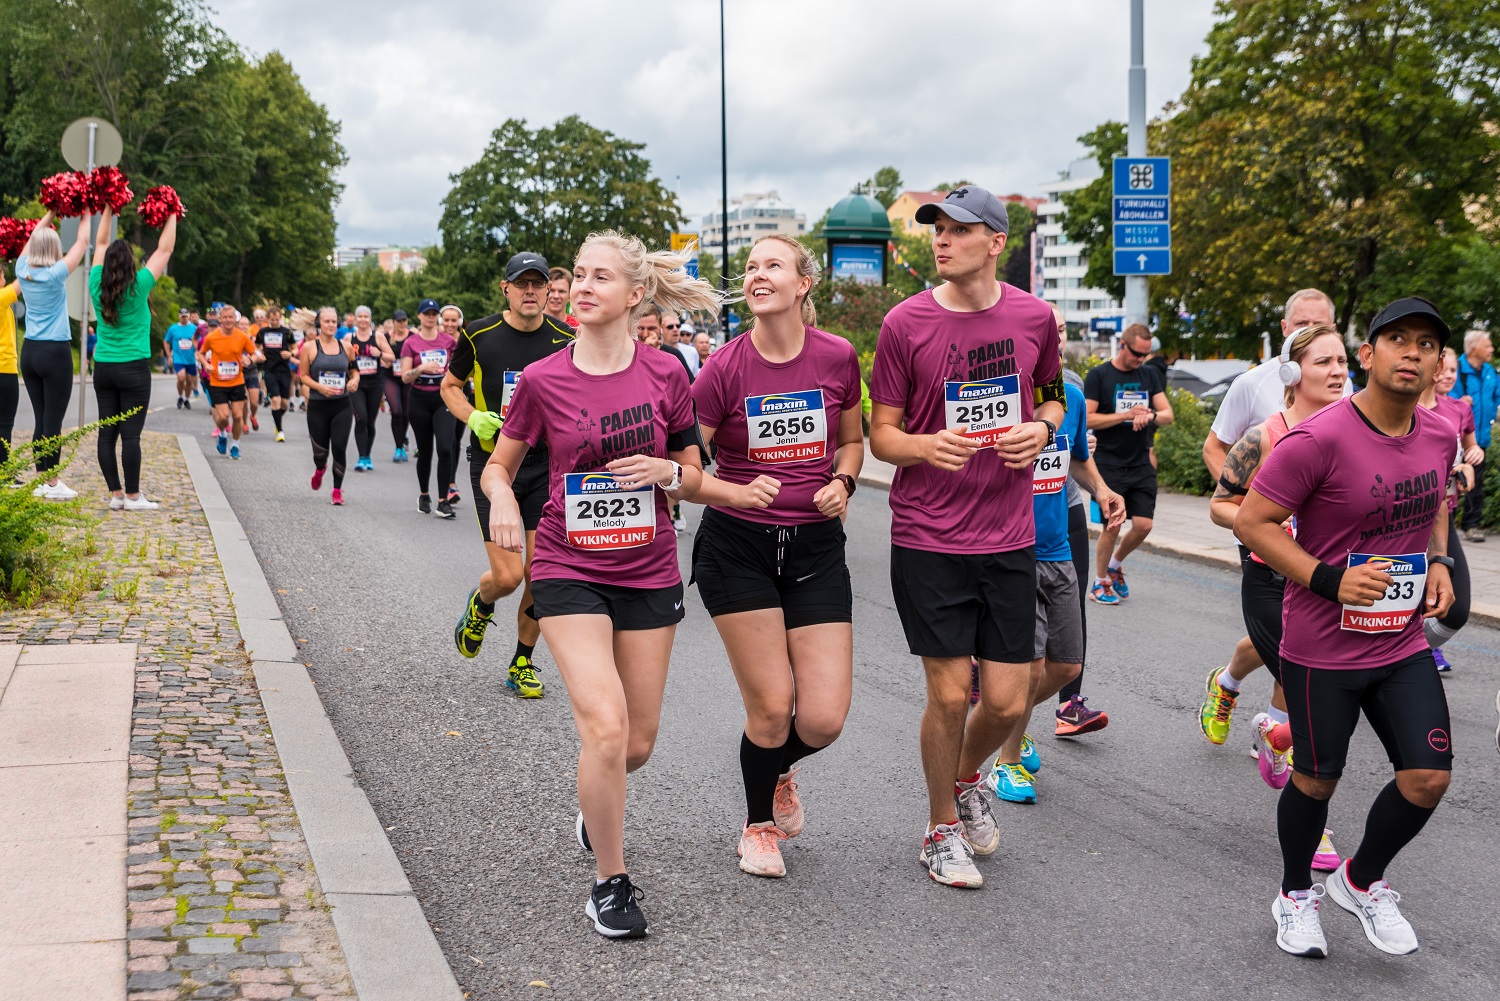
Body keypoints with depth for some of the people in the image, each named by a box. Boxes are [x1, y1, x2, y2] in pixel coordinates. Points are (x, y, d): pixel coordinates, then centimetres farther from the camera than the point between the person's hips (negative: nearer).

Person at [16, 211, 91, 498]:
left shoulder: (23, 271, 2)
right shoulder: (54, 275, -13)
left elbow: (33, 237, 19)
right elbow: (81, 243, -4)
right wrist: (85, 213, 8)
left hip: (30, 351, 6)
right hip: (55, 353, -6)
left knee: (40, 419, 9)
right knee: (53, 421, -3)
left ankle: (41, 480, 12)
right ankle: (52, 484, 0)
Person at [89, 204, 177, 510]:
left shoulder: (98, 286, 0)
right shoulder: (137, 287, -10)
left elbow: (101, 244, 14)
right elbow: (164, 250, -2)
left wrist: (107, 211, 22)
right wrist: (171, 216, 9)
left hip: (103, 368, 5)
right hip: (133, 369, -5)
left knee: (107, 433, 5)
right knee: (130, 434, -4)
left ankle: (116, 494, 6)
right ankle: (132, 496, -2)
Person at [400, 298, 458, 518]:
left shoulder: (448, 341, 4)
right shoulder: (411, 343, 0)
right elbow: (405, 377, -4)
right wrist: (422, 368, -19)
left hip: (443, 398, 0)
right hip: (419, 400, 0)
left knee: (445, 448, -15)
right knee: (425, 451, 8)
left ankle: (443, 502, -11)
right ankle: (424, 496, 29)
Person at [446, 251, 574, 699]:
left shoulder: (566, 339, -1)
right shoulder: (478, 336, -4)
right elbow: (450, 385, 10)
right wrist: (474, 417, -9)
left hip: (546, 466, 2)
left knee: (539, 574, -1)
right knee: (507, 576, -9)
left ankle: (522, 662, 20)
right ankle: (480, 606, 29)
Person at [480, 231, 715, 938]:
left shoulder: (665, 375, -3)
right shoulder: (542, 381, -6)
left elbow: (693, 480, 6)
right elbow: (498, 465, 7)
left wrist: (666, 472, -16)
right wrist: (501, 497, -15)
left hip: (648, 572, 2)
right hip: (568, 569, -2)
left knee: (638, 743, 10)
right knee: (605, 726, -18)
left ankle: (595, 811, 45)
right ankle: (609, 883, 2)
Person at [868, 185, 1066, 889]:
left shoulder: (1034, 317, 2)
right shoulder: (906, 323, -6)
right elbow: (881, 434, -1)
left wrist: (1042, 428, -4)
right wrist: (928, 446, -23)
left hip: (1008, 539, 3)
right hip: (927, 539, -2)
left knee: (1008, 701, 4)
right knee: (949, 695, 0)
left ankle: (966, 780, 37)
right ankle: (943, 829, 23)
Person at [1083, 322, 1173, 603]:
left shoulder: (1150, 375, 12)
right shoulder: (1098, 375, -3)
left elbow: (1168, 415, 7)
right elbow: (1088, 419, -9)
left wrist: (1151, 415, -16)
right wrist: (1127, 415, -16)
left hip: (1141, 466, 4)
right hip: (1108, 466, -4)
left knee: (1143, 525, -2)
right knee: (1111, 527, -5)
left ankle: (1115, 564, 24)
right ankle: (1100, 582, 13)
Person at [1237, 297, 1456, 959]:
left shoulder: (1439, 437, 1)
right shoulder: (1318, 439, -20)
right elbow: (1252, 522, -16)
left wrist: (1438, 562, 5)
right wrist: (1329, 579, -23)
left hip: (1404, 644, 5)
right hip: (1323, 649, -5)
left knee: (1428, 778, 1)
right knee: (1317, 780, 9)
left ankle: (1362, 882, 28)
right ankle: (1296, 896, 35)